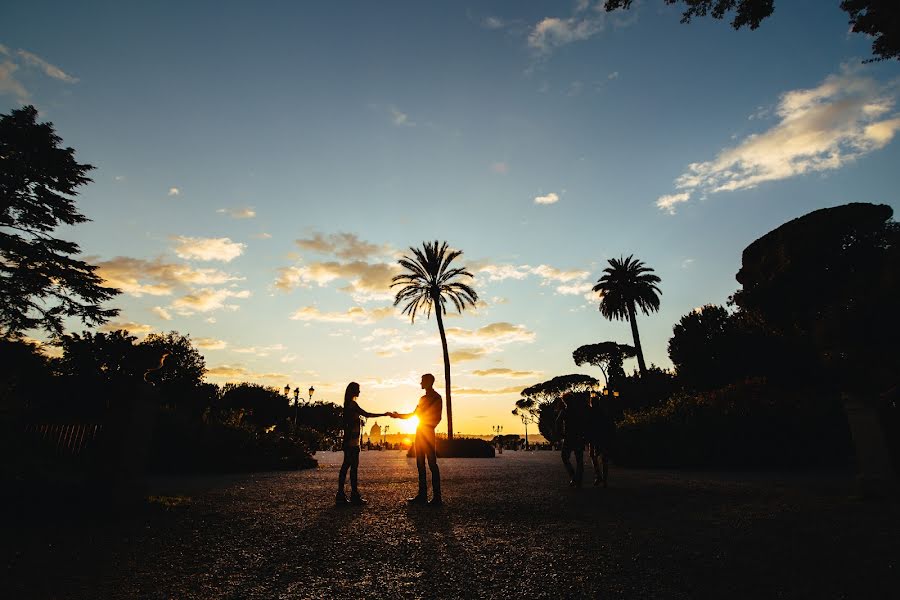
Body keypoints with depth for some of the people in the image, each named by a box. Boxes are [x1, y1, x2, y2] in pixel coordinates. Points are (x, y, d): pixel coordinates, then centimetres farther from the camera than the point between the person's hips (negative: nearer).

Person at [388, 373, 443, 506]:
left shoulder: (436, 398, -5)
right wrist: (398, 415, 23)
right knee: (420, 464, 9)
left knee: (432, 464, -8)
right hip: (420, 432, 8)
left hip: (428, 432, -8)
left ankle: (437, 497, -5)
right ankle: (422, 495, 14)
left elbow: (437, 418, -11)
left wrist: (429, 428, -19)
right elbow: (414, 414, 25)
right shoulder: (423, 398, 20)